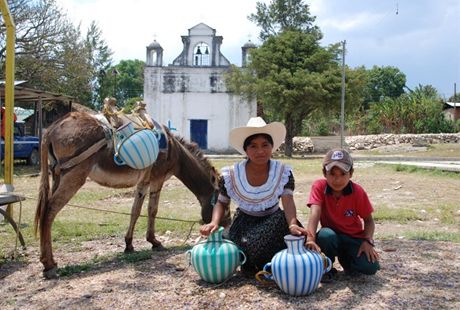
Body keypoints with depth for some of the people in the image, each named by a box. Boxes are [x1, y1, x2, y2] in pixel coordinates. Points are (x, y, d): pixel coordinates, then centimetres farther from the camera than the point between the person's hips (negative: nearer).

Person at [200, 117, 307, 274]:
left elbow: (288, 201, -23)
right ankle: (250, 264, 8)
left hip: (273, 222, 0)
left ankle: (270, 266, 2)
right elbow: (222, 203, -1)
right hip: (244, 223, 0)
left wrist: (293, 224, -44)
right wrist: (214, 222, -23)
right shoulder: (231, 175, -12)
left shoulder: (283, 172, -12)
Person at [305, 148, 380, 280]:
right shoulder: (319, 186, -17)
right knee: (325, 235, -38)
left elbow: (368, 220, -4)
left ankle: (345, 257, 11)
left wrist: (367, 241, -21)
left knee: (370, 267, -23)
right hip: (332, 235, -1)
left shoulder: (358, 191, -14)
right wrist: (310, 239, -47)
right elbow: (314, 213, -32)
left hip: (354, 237, 2)